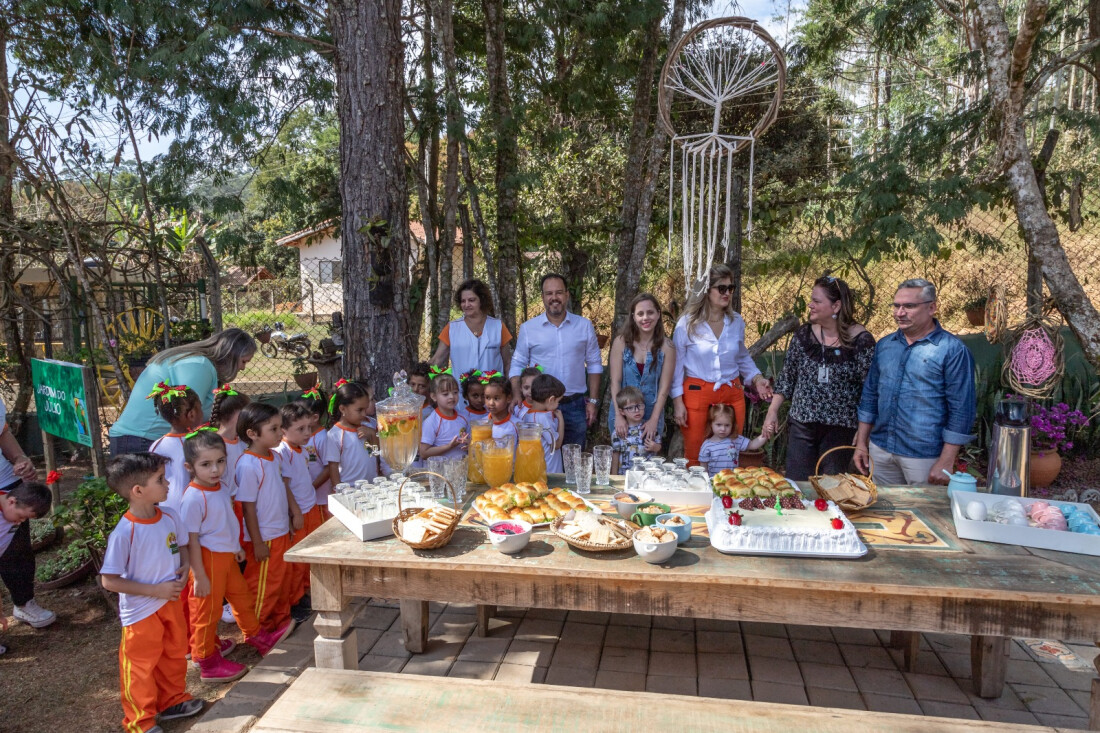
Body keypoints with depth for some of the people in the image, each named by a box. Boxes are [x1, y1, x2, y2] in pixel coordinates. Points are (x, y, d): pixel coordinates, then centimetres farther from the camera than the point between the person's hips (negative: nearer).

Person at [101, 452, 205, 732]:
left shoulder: (169, 517, -8)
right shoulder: (124, 533, -26)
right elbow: (110, 582, -21)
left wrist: (185, 566, -10)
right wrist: (155, 590, -22)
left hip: (172, 602, 6)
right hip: (141, 611, -6)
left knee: (175, 655, 22)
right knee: (141, 666, 12)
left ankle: (172, 700, 44)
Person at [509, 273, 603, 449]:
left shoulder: (584, 326, 4)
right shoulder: (528, 328, 2)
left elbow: (594, 365, 8)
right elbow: (518, 365, 4)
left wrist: (593, 401, 3)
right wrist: (516, 396, -11)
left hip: (575, 406, 1)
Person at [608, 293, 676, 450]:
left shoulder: (666, 346, -5)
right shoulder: (621, 342, -5)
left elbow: (664, 387, -6)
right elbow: (615, 382, -6)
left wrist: (654, 420, -12)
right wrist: (618, 417, -13)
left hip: (652, 416, 0)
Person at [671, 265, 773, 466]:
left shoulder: (737, 322, 4)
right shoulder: (687, 323, -6)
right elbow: (676, 365, -3)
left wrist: (757, 378, 3)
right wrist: (678, 402, -6)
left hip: (732, 394, 3)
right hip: (697, 394, -3)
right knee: (694, 458, 7)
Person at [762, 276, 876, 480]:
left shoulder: (861, 340, -10)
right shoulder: (804, 334, 0)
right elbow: (786, 378, 7)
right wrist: (772, 411, 2)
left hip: (840, 427, -3)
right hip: (801, 424, 3)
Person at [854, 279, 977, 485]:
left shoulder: (953, 351, -10)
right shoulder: (884, 345, 7)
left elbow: (962, 410, -11)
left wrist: (946, 462, -13)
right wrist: (861, 443, 11)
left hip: (925, 457, -5)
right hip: (880, 449, 5)